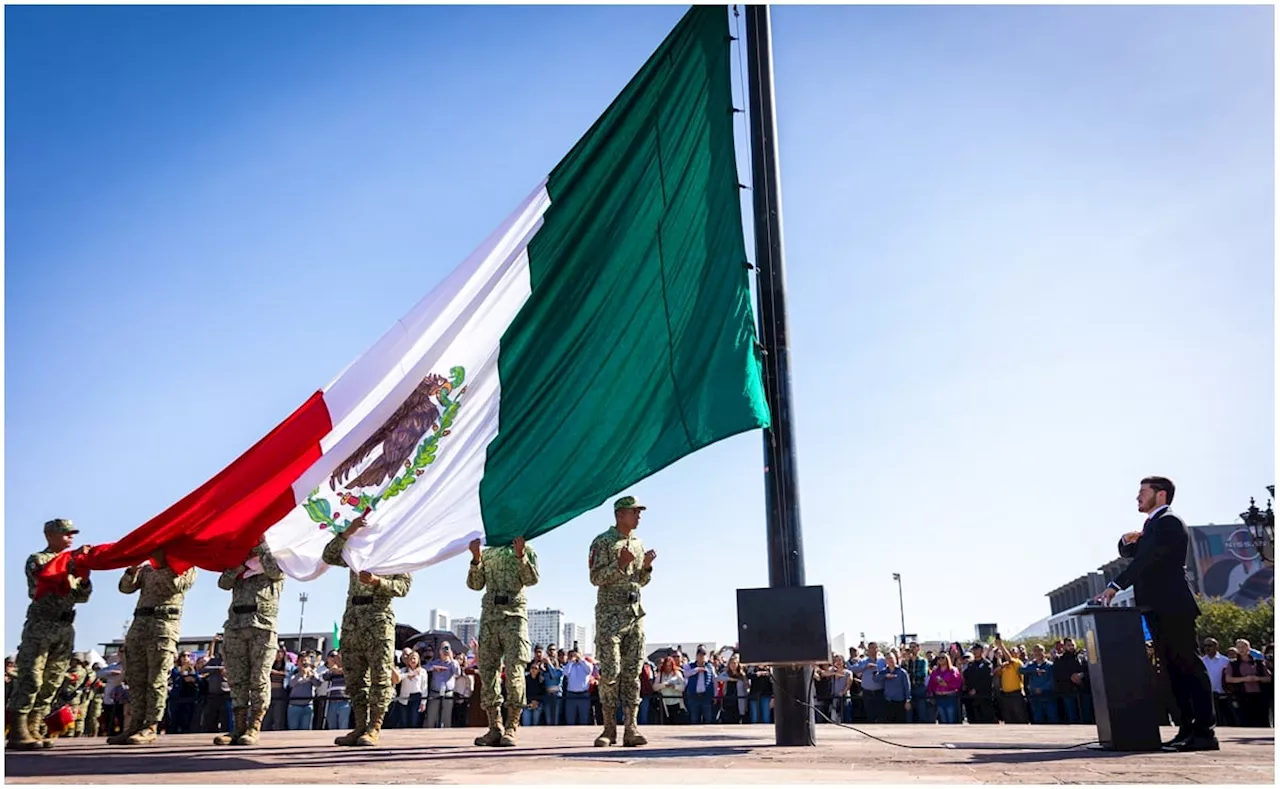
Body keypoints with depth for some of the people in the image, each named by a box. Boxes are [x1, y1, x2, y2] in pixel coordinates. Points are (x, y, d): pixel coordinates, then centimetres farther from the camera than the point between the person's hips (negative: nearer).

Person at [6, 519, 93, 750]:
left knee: (52, 681, 3)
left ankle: (32, 730, 6)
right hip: (41, 625, -6)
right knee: (30, 678, -10)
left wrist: (84, 573, -2)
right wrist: (74, 563, -21)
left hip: (66, 628, 6)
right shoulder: (37, 560, 3)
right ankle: (17, 731, -9)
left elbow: (83, 596, 15)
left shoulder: (72, 563, 20)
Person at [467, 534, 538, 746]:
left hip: (514, 613, -4)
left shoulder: (525, 550, 11)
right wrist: (476, 559, -3)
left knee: (514, 670, -11)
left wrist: (520, 554, -15)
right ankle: (495, 728, 6)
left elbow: (531, 579, -3)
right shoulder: (487, 553, 20)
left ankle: (511, 728, -8)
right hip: (489, 614, 4)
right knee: (487, 671, 0)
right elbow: (475, 584, 11)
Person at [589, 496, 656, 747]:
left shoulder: (638, 543, 16)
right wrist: (620, 564, -21)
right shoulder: (603, 542, -3)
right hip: (610, 614, -6)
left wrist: (646, 566, 1)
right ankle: (609, 729, 3)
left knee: (632, 672, 2)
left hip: (635, 613, 6)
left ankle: (631, 727, 2)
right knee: (610, 672, -6)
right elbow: (596, 578, -9)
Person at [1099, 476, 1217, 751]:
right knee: (1174, 670, 9)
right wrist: (1127, 540, 3)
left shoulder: (1168, 522, -9)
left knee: (1188, 665, -8)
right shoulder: (1152, 524, 21)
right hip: (1158, 610, 10)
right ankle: (1188, 728, 12)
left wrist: (1116, 586, -24)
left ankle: (1205, 731, -7)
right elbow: (1130, 553, 27)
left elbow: (1147, 559, -20)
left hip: (1173, 608, -10)